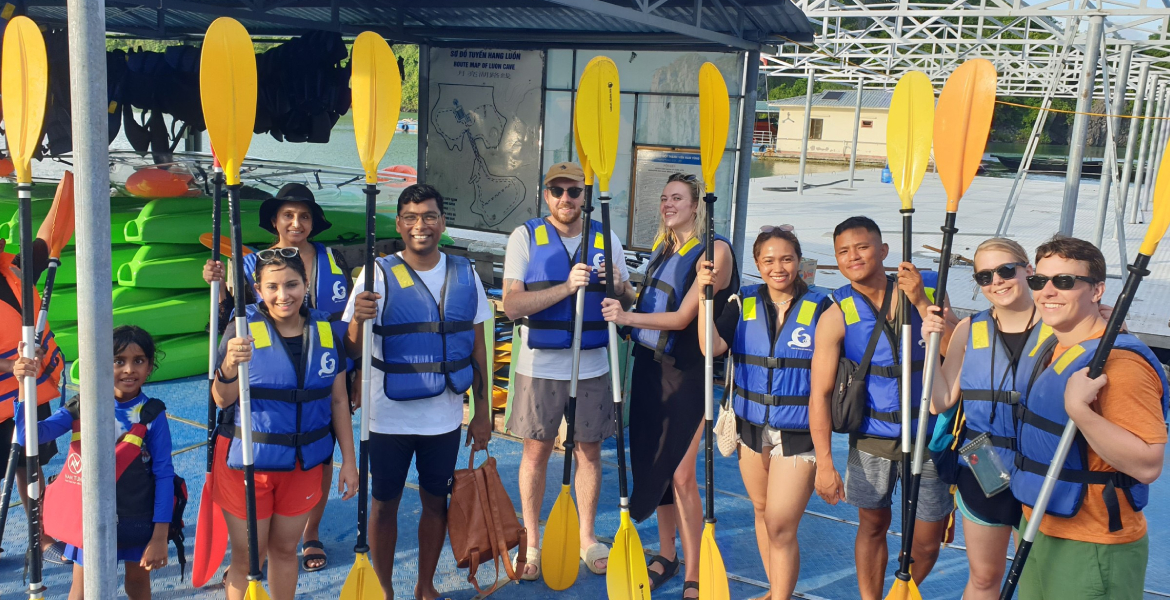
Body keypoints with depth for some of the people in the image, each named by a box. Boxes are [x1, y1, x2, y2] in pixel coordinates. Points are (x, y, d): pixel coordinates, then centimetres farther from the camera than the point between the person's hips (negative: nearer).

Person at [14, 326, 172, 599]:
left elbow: (163, 474, -10)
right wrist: (26, 385, -29)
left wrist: (160, 537, -13)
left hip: (138, 520, -1)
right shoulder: (82, 406, -4)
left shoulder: (152, 415, -11)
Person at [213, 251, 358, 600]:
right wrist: (230, 367, -34)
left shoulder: (327, 332, 0)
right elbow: (222, 400, -12)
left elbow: (338, 400, 6)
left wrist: (349, 460, 6)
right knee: (248, 558, 5)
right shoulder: (244, 330, -11)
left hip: (304, 463, 3)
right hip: (247, 462, -3)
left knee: (285, 549, 16)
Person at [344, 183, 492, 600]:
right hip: (389, 419, -2)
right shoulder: (379, 275, -9)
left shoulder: (464, 274, 0)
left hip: (444, 417, 3)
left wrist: (483, 412, 7)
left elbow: (477, 346, 6)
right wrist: (357, 320, -33)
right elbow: (353, 352, -11)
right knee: (385, 504, 11)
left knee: (436, 501, 15)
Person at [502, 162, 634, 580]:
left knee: (589, 451, 11)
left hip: (592, 366, 2)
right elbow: (512, 305, -13)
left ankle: (587, 538, 29)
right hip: (540, 367, -2)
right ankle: (532, 544, 23)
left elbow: (629, 302, 8)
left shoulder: (606, 239, 5)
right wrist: (566, 287, -23)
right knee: (536, 452, 7)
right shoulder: (525, 237, -4)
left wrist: (619, 286, -15)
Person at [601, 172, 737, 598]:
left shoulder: (714, 250, -11)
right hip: (651, 366, 7)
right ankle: (666, 556, 29)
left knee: (680, 474, -5)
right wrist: (621, 299, 3)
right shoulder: (663, 248, 12)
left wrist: (628, 317, -25)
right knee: (653, 464, 11)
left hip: (687, 374, -7)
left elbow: (683, 317, -18)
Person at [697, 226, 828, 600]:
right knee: (762, 513, 19)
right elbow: (712, 347, -14)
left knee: (780, 526, -6)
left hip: (798, 433, -4)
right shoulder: (744, 304, 1)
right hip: (751, 426, 4)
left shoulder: (819, 307, -7)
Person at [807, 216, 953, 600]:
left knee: (928, 542, 10)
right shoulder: (837, 315, -10)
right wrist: (824, 463, -17)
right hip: (871, 439, -1)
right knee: (872, 527, 15)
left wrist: (921, 301, -21)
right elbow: (820, 395, -12)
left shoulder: (928, 289, -4)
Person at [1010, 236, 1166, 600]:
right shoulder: (1047, 349, 7)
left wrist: (1079, 410, -37)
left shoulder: (1119, 363, -22)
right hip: (1036, 529, 9)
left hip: (1091, 554, -8)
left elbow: (1148, 465, -27)